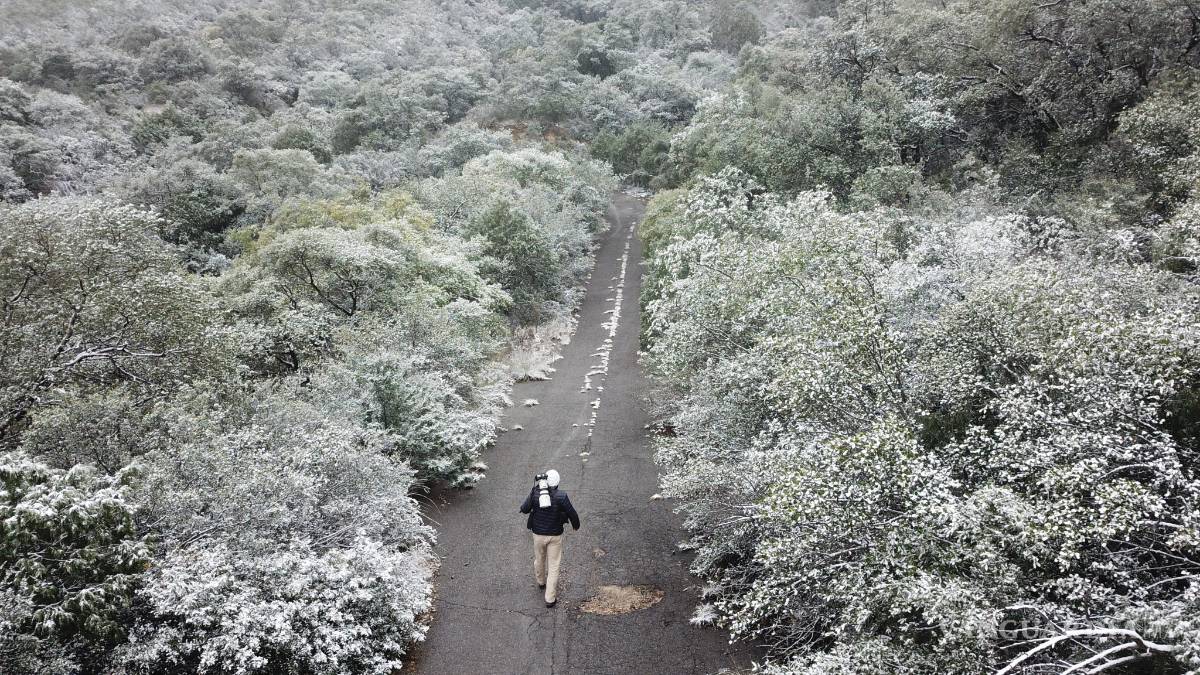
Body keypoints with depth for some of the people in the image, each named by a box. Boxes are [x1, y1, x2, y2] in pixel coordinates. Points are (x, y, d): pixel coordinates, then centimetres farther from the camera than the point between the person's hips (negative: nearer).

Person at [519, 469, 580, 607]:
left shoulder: (535, 493, -16)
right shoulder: (561, 496, -20)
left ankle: (541, 581, 54)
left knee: (539, 559, 28)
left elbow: (524, 509, -7)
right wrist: (576, 525, 9)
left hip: (538, 533, 2)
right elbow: (572, 514, -12)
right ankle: (550, 598, 11)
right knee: (553, 566, 9)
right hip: (555, 535, -2)